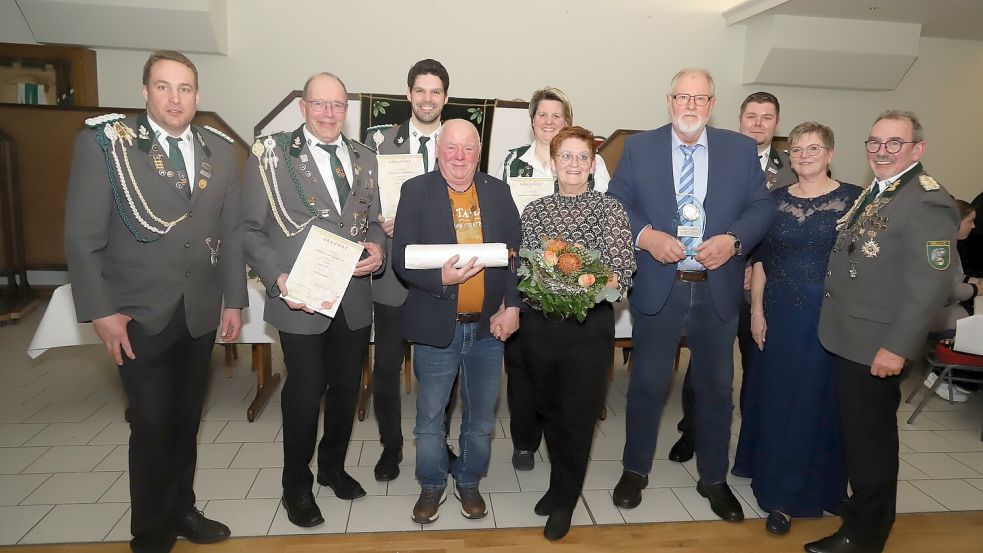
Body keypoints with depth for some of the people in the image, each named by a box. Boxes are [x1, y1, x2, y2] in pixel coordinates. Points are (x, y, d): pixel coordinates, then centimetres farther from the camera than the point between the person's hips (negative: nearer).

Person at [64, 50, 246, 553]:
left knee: (186, 420, 14)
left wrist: (233, 300, 5)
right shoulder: (104, 142, -6)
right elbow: (82, 236, -7)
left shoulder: (219, 150, 5)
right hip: (139, 317, -3)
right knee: (153, 426, 2)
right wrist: (100, 312, -10)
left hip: (200, 313, 4)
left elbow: (231, 232, 7)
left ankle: (181, 510, 33)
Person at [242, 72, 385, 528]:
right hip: (301, 300, -4)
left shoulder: (364, 158, 9)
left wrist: (377, 248, -8)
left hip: (355, 299, 5)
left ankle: (333, 467, 41)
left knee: (346, 389, 17)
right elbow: (250, 228, -5)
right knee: (305, 394, 6)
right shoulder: (272, 153, -4)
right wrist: (277, 278, -18)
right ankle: (296, 485, 30)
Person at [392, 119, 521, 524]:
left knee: (481, 416, 17)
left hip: (488, 326, 3)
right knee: (429, 418, 14)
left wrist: (511, 307, -7)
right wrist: (440, 278, -26)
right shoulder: (416, 191, -4)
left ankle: (469, 482, 38)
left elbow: (516, 251, 3)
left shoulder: (498, 191, 3)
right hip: (436, 326, -2)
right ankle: (431, 486, 36)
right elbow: (401, 259, -9)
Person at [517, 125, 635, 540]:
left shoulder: (611, 208, -1)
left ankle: (564, 499, 28)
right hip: (540, 324, 3)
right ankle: (563, 483, 41)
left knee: (578, 414, 6)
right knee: (548, 408, 16)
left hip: (591, 326, -3)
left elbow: (624, 271, -7)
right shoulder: (534, 211, 7)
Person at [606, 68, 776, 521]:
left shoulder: (741, 149, 4)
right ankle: (635, 471, 30)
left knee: (716, 387, 13)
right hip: (657, 288, -1)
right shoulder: (638, 148, 2)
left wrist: (733, 240, -16)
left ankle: (713, 479, 32)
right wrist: (645, 235, -20)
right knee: (647, 384, 10)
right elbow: (615, 206, -2)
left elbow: (762, 207, 2)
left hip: (718, 291, 2)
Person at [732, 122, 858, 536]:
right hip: (780, 315, 2)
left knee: (821, 400, 6)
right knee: (777, 400, 6)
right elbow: (760, 259, 6)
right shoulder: (774, 200, 6)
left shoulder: (853, 198, -1)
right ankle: (780, 494, 20)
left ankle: (820, 485, 27)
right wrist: (757, 310, 0)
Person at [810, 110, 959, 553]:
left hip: (875, 347, -8)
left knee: (870, 436, 5)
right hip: (848, 339, 8)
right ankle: (861, 505, 40)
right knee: (855, 429, 20)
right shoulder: (873, 193, 12)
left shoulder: (928, 203, -17)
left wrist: (897, 347, -22)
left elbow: (930, 284, -22)